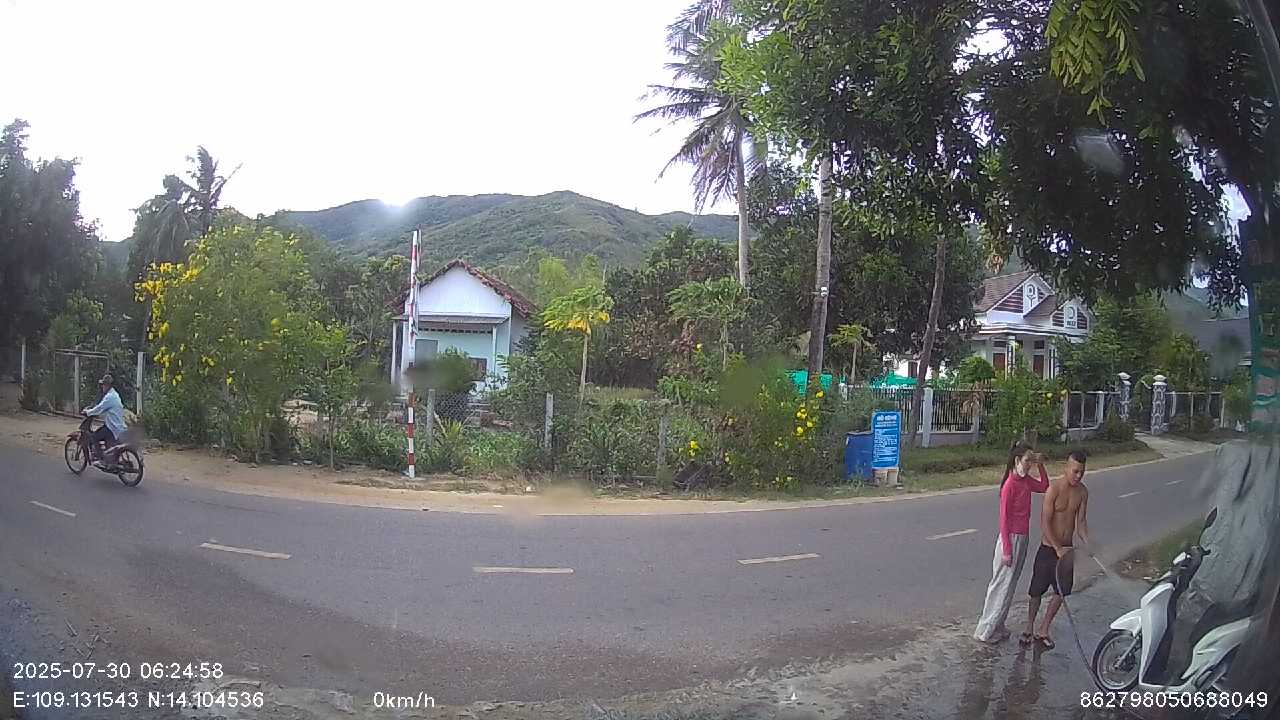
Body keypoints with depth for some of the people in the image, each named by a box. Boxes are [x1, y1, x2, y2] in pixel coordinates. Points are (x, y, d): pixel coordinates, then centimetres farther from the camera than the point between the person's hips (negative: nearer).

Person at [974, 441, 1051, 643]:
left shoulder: (1025, 481, 4)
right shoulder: (1010, 485, -20)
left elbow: (1044, 487, 23)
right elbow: (1004, 519, -19)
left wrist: (1040, 465, 7)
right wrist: (1006, 550, -18)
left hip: (1022, 538, 9)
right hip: (1012, 538, -9)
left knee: (1009, 583, 15)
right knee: (1002, 584, -1)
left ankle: (996, 626, 26)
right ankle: (986, 631, 9)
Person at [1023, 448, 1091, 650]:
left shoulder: (1082, 492, -1)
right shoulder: (1054, 489, -19)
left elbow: (1081, 520, 3)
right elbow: (1045, 523, -19)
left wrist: (1087, 543, -13)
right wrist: (1058, 549, -22)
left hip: (1067, 548, 5)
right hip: (1048, 548, -5)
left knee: (1061, 592, 11)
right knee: (1037, 591, 6)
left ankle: (1043, 631, 26)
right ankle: (1029, 629, 24)